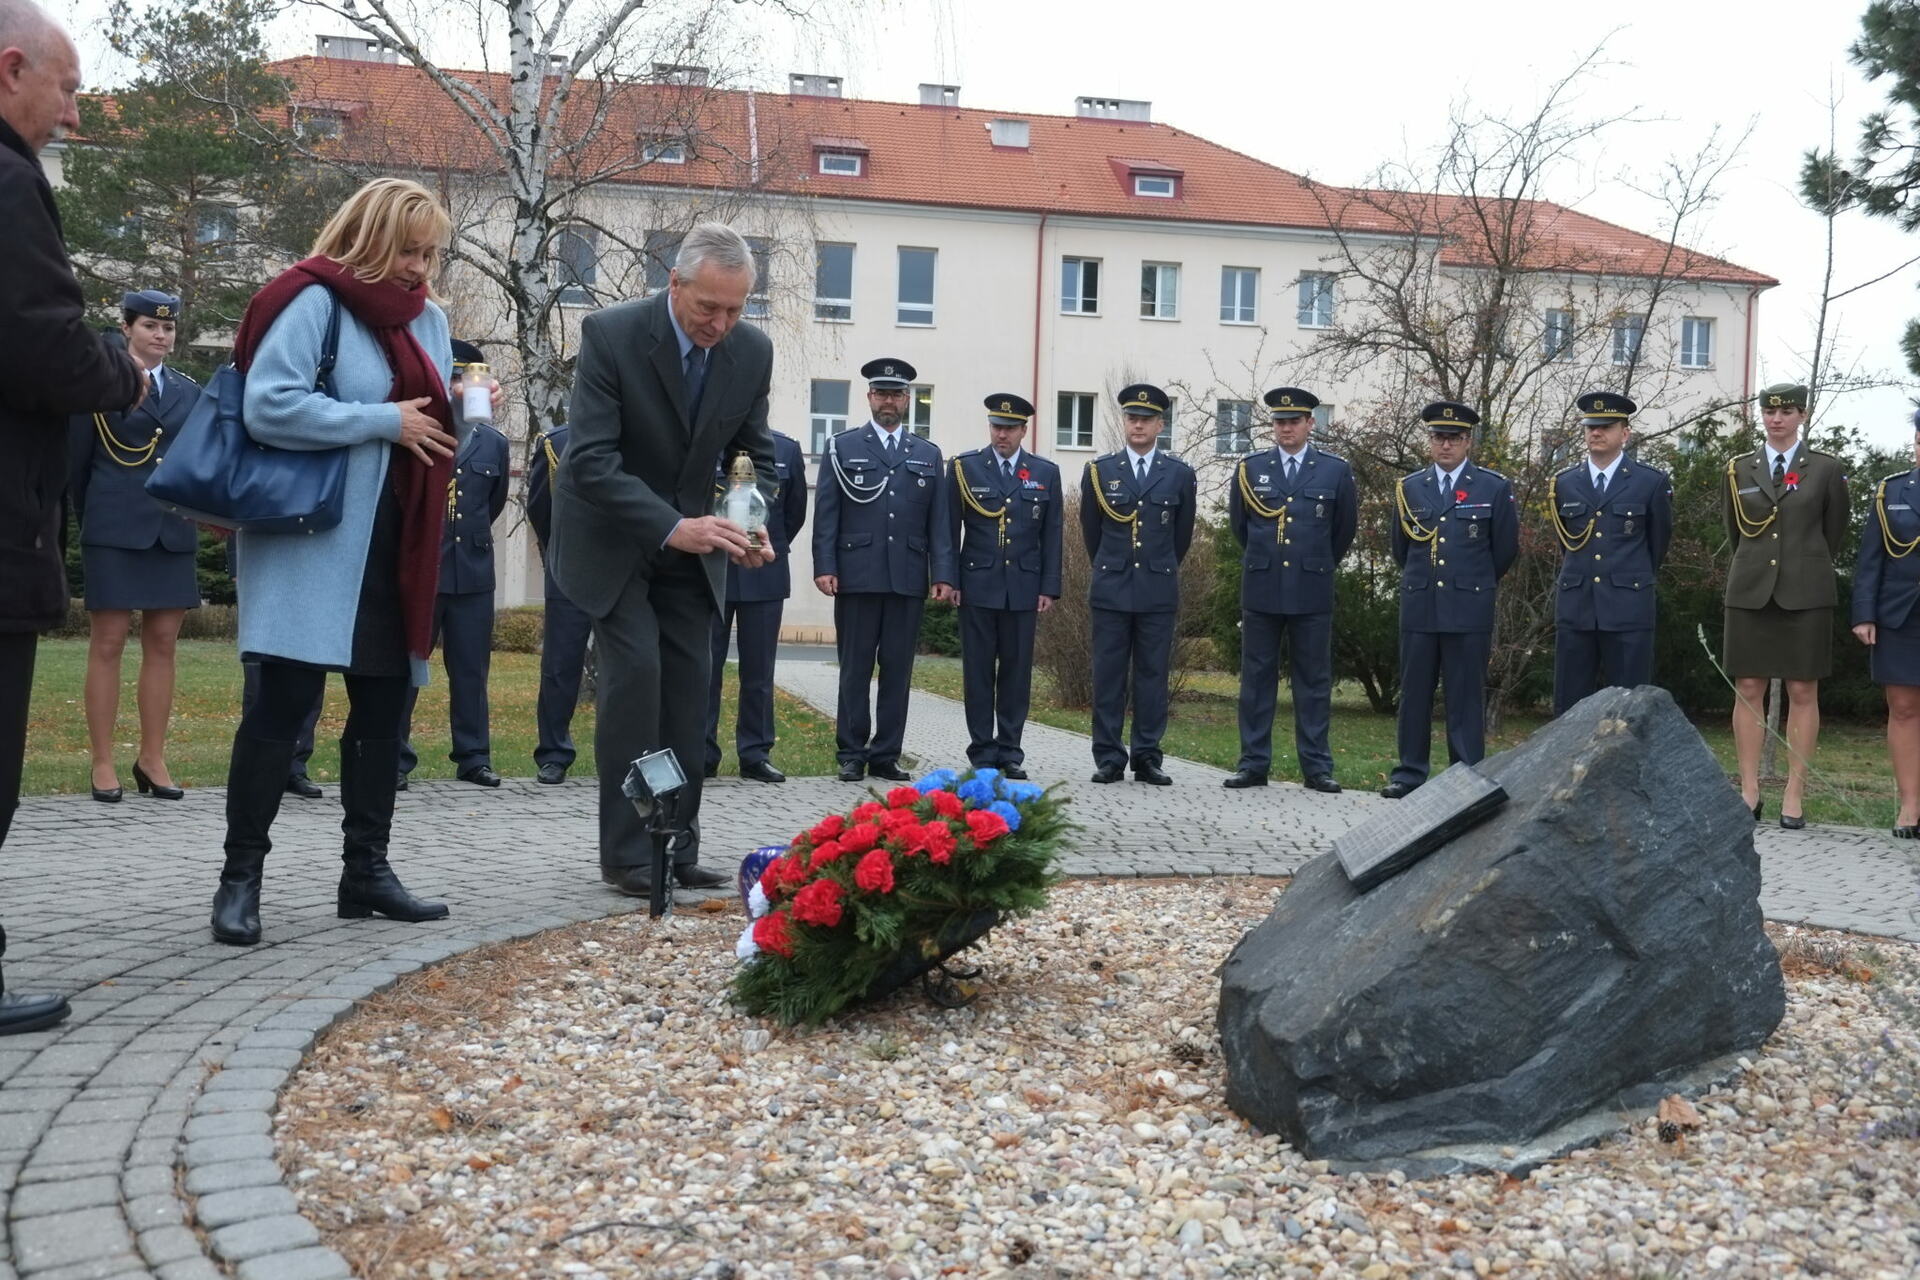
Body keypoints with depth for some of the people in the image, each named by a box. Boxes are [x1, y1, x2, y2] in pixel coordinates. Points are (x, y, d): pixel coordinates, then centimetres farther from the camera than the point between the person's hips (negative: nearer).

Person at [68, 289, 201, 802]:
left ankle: (152, 759, 12)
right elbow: (76, 460, 5)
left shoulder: (189, 391, 14)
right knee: (107, 644, -2)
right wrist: (89, 521, 11)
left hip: (172, 531, 4)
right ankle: (103, 764, 3)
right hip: (115, 529, -4)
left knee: (162, 645, 4)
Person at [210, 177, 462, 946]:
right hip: (314, 541, -8)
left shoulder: (428, 317, 14)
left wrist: (460, 416, 1)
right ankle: (240, 876, 1)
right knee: (285, 699, -9)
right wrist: (383, 422, -17)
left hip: (394, 544, 8)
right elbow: (269, 407, -20)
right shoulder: (314, 301, -9)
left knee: (384, 705, 9)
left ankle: (366, 870, 18)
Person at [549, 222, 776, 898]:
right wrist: (670, 526, -36)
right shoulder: (611, 334, -21)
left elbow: (756, 454, 3)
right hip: (614, 537, -4)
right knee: (635, 671, -13)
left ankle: (677, 849, 9)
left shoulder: (752, 350, -8)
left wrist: (750, 523, -18)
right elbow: (591, 461, -26)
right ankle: (626, 853, -4)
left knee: (688, 685, 1)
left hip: (691, 537, 4)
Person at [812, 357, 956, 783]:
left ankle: (886, 755, 10)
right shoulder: (842, 448, 9)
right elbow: (826, 514, 3)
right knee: (855, 669, 1)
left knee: (898, 670, 4)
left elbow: (939, 522, 9)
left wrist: (943, 575, 0)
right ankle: (851, 755, 8)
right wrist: (825, 567, -7)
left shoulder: (929, 454, 15)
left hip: (908, 579, 2)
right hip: (858, 576, -2)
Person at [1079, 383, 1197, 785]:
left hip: (1159, 590, 0)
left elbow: (1183, 534, 15)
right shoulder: (1099, 470, 5)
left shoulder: (1180, 474, 5)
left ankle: (1147, 758, 8)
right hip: (1111, 589, 0)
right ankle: (1109, 759, 6)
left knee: (1153, 676, 2)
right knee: (1109, 676, 1)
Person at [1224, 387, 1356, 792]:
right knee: (1256, 678, 3)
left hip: (1312, 591, -1)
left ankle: (1317, 767, 7)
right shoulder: (1249, 469, 6)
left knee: (1314, 680, 3)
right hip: (1261, 589, 1)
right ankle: (1254, 764, 9)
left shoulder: (1335, 470, 4)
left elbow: (1345, 527, 14)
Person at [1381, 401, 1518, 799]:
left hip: (1470, 608, -2)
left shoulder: (1494, 488, 2)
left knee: (1466, 695, 1)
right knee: (1414, 692, 5)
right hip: (1418, 606, 3)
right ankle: (1410, 773, 12)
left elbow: (1505, 550, 9)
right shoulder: (1409, 488, 9)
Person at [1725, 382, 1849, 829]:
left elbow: (1835, 533, 11)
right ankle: (1749, 790, 7)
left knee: (1803, 693, 1)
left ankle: (1795, 794, 5)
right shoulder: (1738, 469, 9)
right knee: (1748, 690, 2)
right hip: (1750, 591, 2)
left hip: (1805, 594, -2)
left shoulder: (1826, 469, 4)